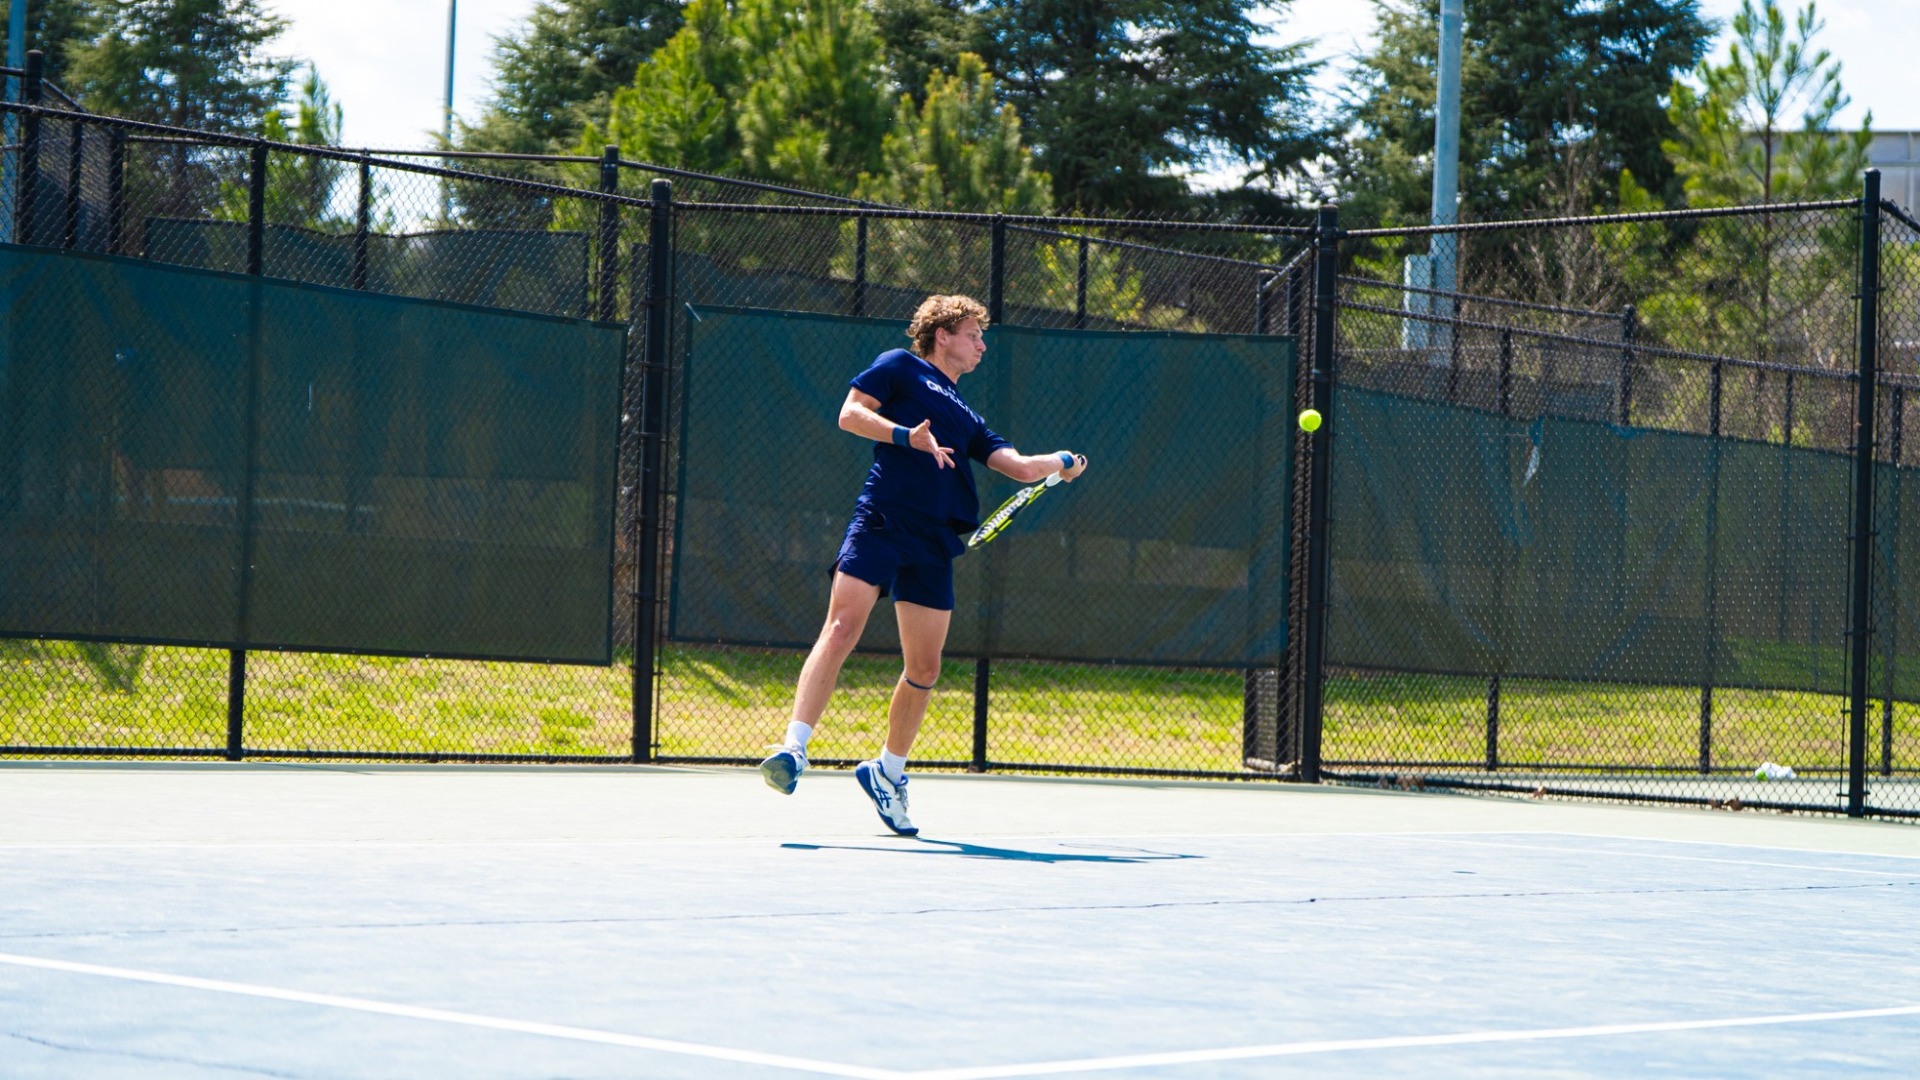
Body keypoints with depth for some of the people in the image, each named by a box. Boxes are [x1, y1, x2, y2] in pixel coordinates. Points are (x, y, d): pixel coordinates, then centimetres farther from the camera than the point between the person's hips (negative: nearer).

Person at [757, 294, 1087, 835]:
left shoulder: (966, 418, 30)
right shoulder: (900, 366, 13)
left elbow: (1020, 466, 23)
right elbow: (850, 414, 0)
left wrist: (1061, 461, 10)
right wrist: (909, 436, -12)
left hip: (934, 542, 6)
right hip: (880, 521, -6)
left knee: (924, 668, 4)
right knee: (842, 628, -20)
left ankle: (887, 772, 21)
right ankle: (794, 747, -26)